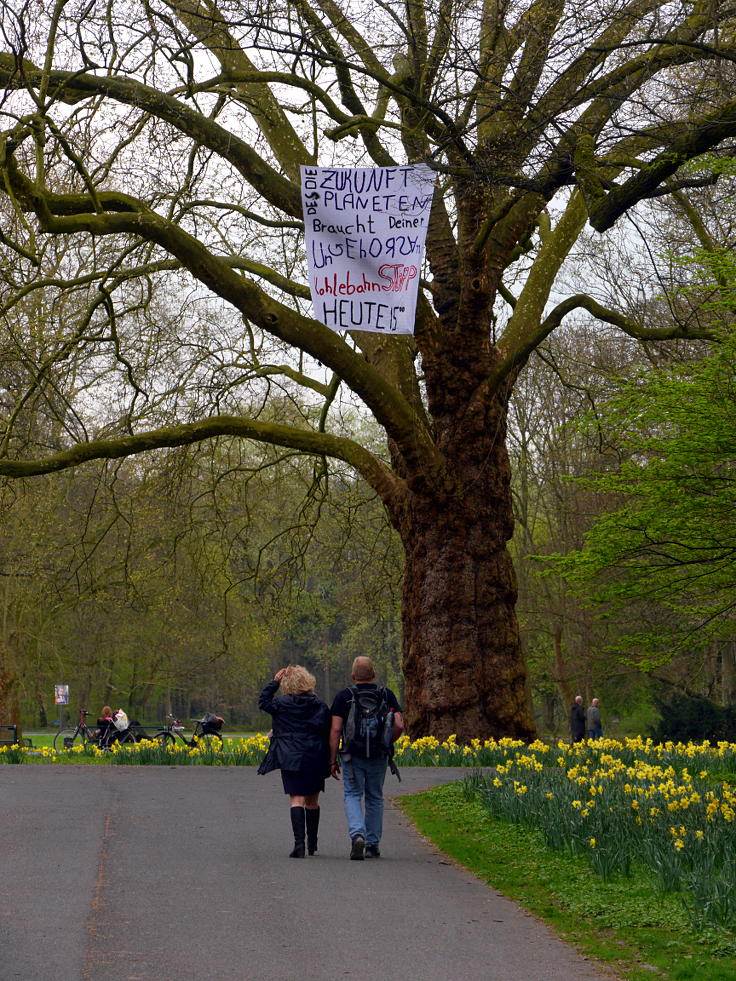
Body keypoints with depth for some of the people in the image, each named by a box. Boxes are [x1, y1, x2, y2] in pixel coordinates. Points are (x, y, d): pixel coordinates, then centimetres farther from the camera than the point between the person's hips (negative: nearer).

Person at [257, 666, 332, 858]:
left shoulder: (282, 704, -6)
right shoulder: (320, 706, 0)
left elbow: (263, 702, 13)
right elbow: (328, 735, 4)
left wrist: (274, 682, 15)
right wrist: (328, 762, 12)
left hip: (291, 759, -3)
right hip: (315, 760, 3)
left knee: (296, 799, -5)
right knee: (312, 801, 15)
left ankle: (299, 842, -20)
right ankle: (312, 844, 25)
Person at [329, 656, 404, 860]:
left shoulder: (344, 696, -2)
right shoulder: (387, 695, 3)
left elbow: (335, 730, -7)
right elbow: (399, 725, -5)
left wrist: (333, 760, -1)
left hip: (353, 755, -2)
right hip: (378, 757, 2)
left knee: (352, 795, 4)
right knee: (375, 798, 14)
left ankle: (357, 834, -20)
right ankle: (373, 845, 17)